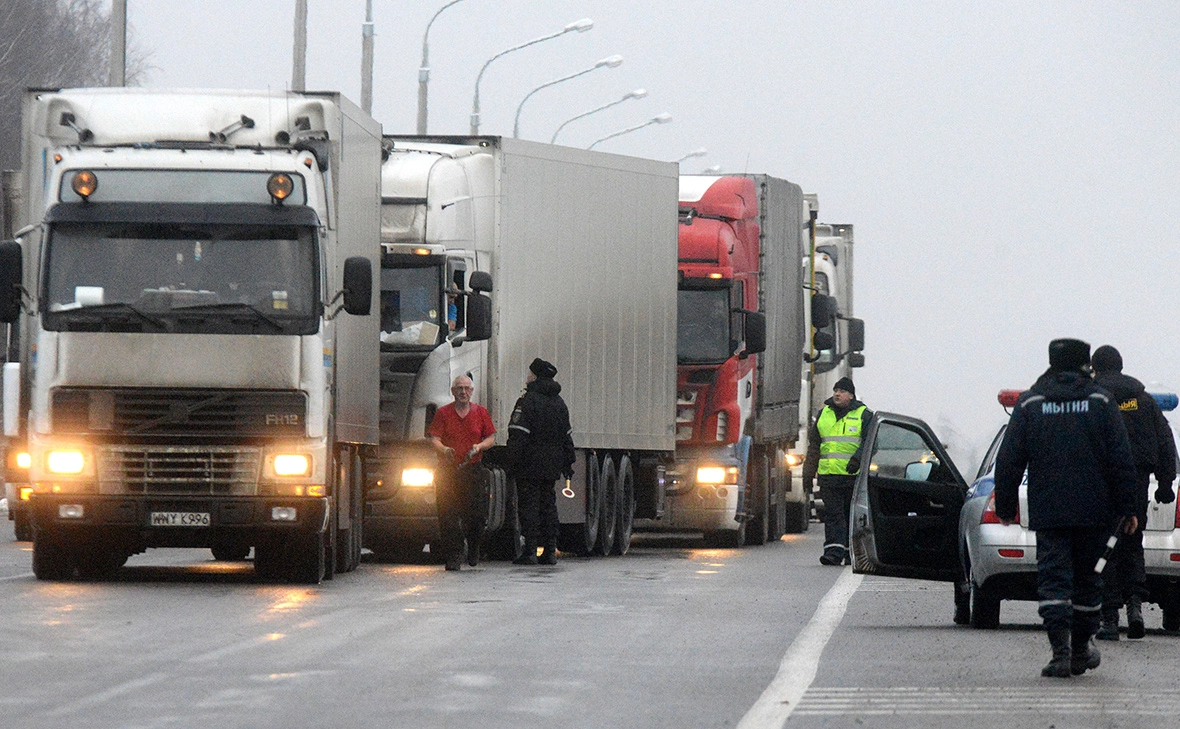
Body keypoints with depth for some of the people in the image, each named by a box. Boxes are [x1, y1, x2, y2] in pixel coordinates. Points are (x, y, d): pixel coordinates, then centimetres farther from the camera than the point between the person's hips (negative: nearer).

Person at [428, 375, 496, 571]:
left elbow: (491, 437, 12)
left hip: (474, 470, 1)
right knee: (448, 517, -9)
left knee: (476, 515, -2)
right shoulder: (443, 413, 5)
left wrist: (479, 446, -9)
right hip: (448, 471, -1)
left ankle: (473, 551, 22)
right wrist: (444, 449, -22)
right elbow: (434, 438, -1)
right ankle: (453, 557, -5)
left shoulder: (481, 412, 10)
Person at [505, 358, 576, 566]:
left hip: (530, 463, -7)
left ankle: (530, 551, -8)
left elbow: (518, 435, -17)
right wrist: (568, 462, 23)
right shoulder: (559, 403, 14)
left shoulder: (528, 401, -11)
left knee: (529, 505, -4)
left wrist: (513, 462, -15)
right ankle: (550, 550, 10)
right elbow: (567, 436, 19)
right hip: (552, 466, 7)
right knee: (549, 505, 11)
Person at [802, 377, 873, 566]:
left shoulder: (863, 415, 4)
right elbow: (814, 446, 19)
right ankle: (834, 551, -14)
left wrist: (857, 458, -22)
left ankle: (852, 553, 12)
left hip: (854, 474, -3)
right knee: (833, 515, -7)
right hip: (828, 473, 3)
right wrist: (808, 473, 14)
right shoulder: (824, 414, 16)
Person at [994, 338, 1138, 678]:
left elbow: (1009, 460, 3)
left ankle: (1061, 651, -19)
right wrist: (1126, 508, 4)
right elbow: (1120, 459, 0)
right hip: (1093, 510, 1)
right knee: (1086, 577, 13)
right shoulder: (1101, 402, 2)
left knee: (1053, 579, -4)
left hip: (1047, 510, -1)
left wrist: (1005, 506, 12)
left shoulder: (1029, 404, 2)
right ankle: (1081, 651, 21)